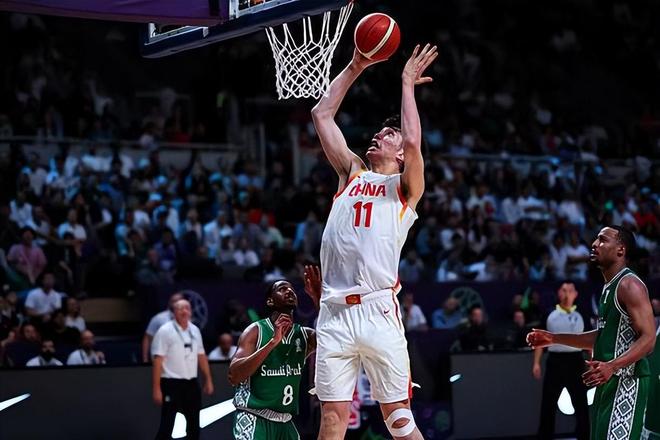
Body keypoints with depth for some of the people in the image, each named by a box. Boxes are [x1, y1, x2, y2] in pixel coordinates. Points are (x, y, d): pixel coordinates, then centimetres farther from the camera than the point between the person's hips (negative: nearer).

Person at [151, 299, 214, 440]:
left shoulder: (194, 330, 9)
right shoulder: (165, 331, -10)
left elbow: (201, 356, 17)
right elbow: (158, 360, -13)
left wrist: (208, 380, 15)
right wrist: (157, 388, -17)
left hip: (191, 383, 6)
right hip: (172, 383, -6)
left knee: (194, 424, 14)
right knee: (167, 425, -7)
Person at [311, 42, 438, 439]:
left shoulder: (405, 187, 9)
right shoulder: (352, 173, 21)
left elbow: (414, 142, -11)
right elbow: (322, 115, 20)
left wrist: (407, 85, 0)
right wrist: (355, 68, 16)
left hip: (379, 311, -4)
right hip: (335, 313, 4)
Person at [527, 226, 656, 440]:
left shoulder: (629, 285, -13)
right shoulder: (609, 286, 17)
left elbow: (648, 339, -21)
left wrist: (611, 366, -33)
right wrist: (554, 339, 26)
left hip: (626, 382, -10)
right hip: (608, 381, 10)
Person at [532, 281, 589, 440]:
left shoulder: (581, 315, 6)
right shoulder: (550, 315, 4)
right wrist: (536, 363, 0)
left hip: (576, 361, 0)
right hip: (555, 361, 0)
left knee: (581, 403, 2)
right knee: (548, 403, 3)